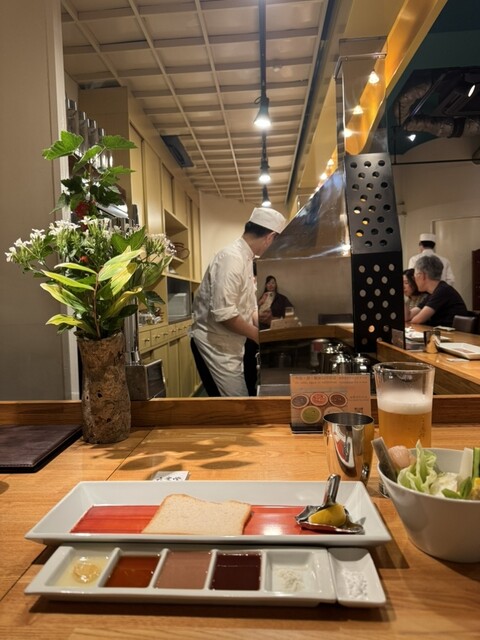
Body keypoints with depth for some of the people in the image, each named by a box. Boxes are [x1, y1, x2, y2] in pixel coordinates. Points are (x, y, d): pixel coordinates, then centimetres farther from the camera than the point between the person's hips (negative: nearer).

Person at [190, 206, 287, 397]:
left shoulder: (245, 258, 11)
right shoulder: (232, 257, -21)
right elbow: (223, 313, -28)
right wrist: (256, 335, -17)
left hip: (228, 345, 9)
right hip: (215, 345, -9)